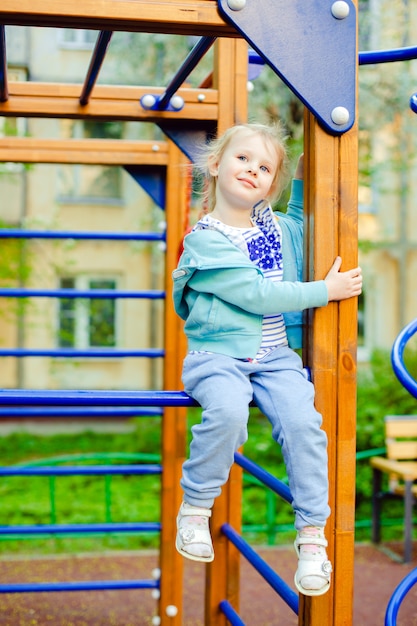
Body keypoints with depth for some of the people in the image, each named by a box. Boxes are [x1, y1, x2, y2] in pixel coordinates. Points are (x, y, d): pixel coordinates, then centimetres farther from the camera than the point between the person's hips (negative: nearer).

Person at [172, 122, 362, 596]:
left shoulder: (277, 226, 12)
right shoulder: (205, 238, -8)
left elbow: (301, 229, 37)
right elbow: (256, 295, -16)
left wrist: (302, 179, 22)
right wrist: (324, 291, -12)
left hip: (275, 356, 5)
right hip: (217, 356, -4)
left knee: (302, 420, -22)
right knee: (228, 411, -34)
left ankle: (312, 536, -10)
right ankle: (194, 508, -9)